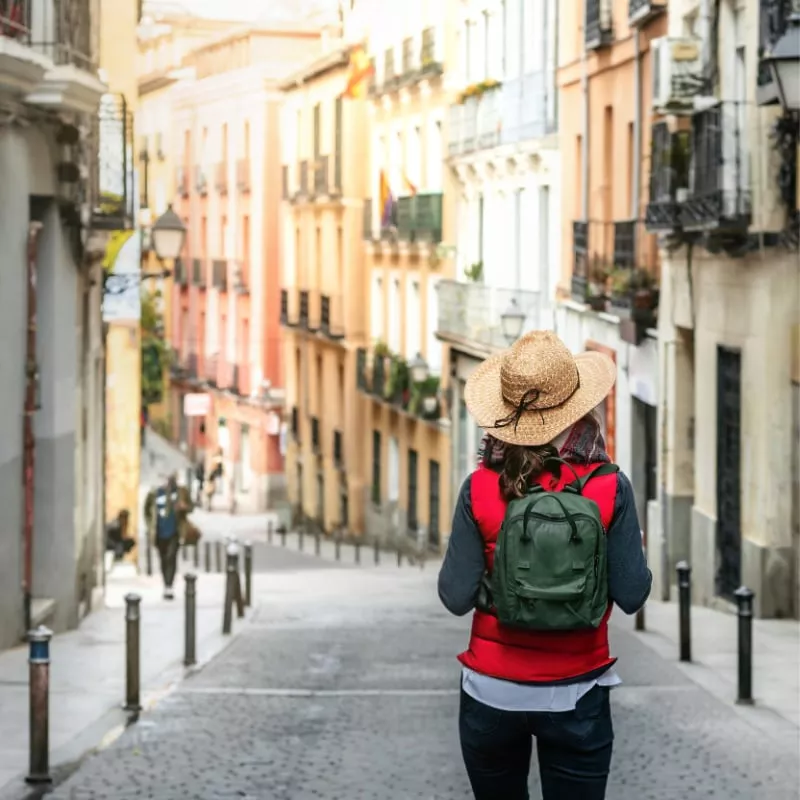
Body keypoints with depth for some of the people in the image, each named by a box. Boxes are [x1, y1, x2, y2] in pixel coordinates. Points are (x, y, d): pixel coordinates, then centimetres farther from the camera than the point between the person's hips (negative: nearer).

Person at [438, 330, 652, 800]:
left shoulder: (481, 489, -9)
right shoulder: (609, 488, -11)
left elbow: (456, 597, -9)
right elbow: (632, 596, -8)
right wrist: (636, 546, 10)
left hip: (493, 691, 1)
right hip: (576, 696, -1)